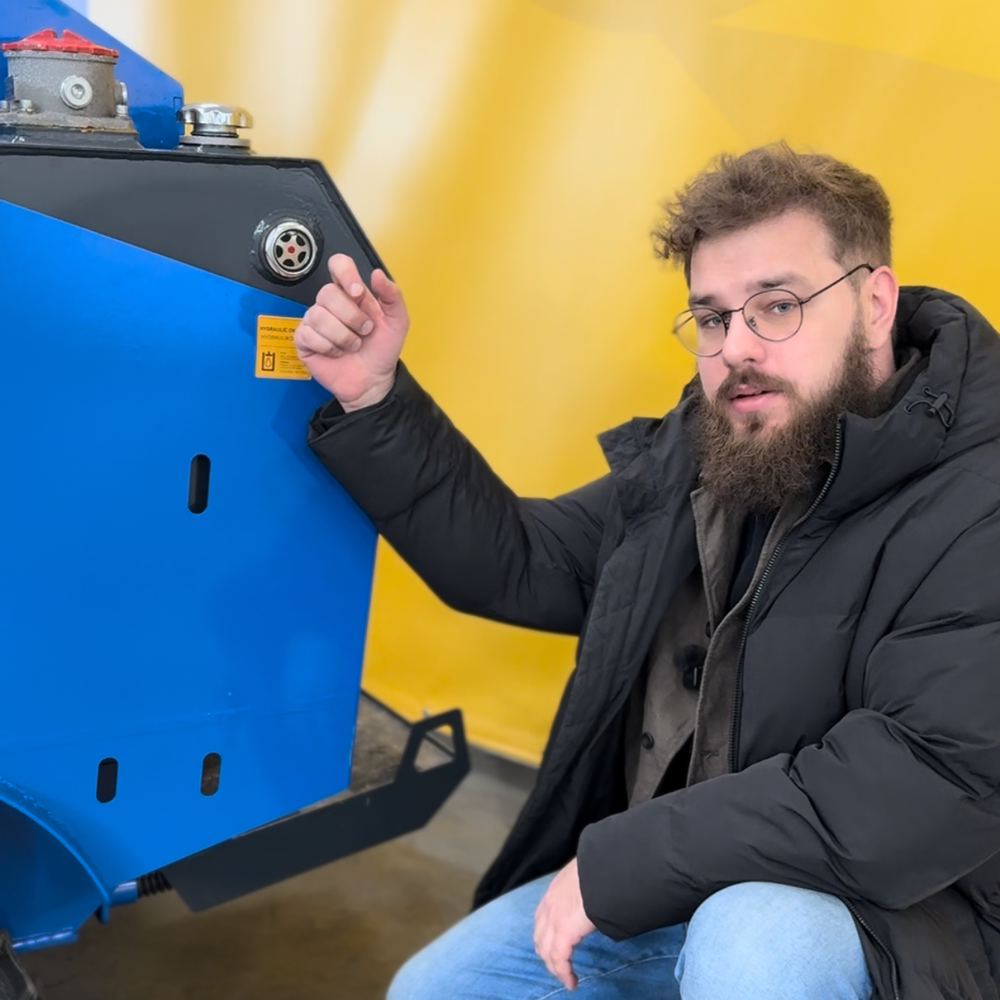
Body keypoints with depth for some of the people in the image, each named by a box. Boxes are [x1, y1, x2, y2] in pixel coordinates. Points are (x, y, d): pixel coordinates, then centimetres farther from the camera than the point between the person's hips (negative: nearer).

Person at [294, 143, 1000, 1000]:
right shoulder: (694, 459, 3)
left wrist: (617, 862, -25)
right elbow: (512, 564, 8)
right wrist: (373, 403, -6)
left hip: (889, 918, -6)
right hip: (660, 891, 7)